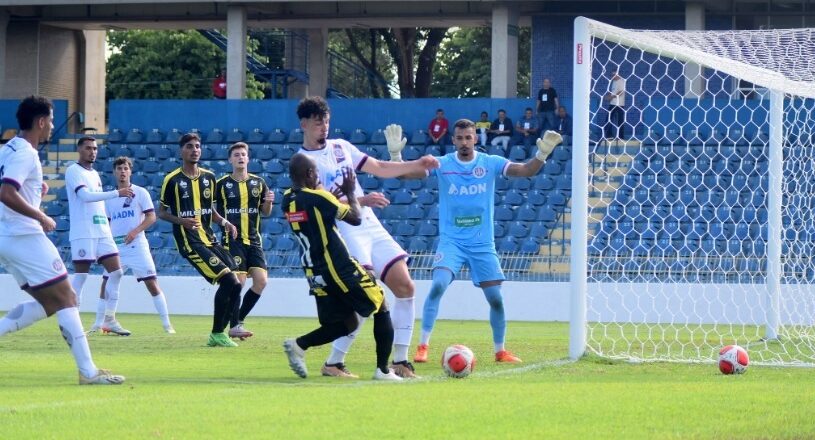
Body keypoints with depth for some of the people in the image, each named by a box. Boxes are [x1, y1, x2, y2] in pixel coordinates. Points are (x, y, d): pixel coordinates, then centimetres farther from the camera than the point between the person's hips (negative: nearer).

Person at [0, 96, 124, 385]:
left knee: (48, 302, 14)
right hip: (25, 237, -10)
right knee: (65, 299, -6)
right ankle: (88, 371, -8)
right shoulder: (25, 153, -14)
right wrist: (40, 217, -19)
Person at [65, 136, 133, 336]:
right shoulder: (73, 171, -6)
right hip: (83, 232, -8)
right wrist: (116, 193, -25)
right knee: (81, 275, -7)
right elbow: (86, 196, -20)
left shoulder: (95, 174, 20)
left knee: (115, 271, 1)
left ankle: (109, 320, 5)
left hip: (102, 231, 8)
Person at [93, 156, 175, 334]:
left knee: (152, 283, -8)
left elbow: (151, 217, -4)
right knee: (106, 284, 2)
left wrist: (135, 231, -17)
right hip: (116, 246, 4)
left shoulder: (140, 192, 1)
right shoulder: (110, 197, 14)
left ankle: (167, 324, -4)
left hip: (136, 245, -4)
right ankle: (98, 324, 12)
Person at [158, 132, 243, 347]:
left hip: (209, 239, 7)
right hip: (189, 241, -7)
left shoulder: (209, 177, 12)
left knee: (234, 285, -1)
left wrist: (224, 222, 3)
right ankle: (217, 334, -6)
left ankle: (218, 333, 13)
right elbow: (162, 212, 0)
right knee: (229, 281, -18)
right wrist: (181, 221, -19)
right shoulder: (172, 180, -5)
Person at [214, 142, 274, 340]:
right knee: (238, 282, -11)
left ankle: (238, 320, 11)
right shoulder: (222, 184, 0)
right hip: (233, 240, -4)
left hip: (254, 240, 4)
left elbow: (265, 212, 14)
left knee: (261, 281, -5)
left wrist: (268, 202, -7)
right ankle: (234, 326, -1)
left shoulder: (258, 182, 8)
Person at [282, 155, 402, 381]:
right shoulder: (318, 198, -16)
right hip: (340, 269, -7)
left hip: (315, 275, 7)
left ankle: (299, 345, -6)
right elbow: (356, 218, -8)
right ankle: (383, 369, 7)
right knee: (381, 309, 10)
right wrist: (350, 192, 5)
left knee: (346, 324, 16)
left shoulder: (288, 200, 5)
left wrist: (334, 196, 22)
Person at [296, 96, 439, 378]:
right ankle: (333, 363, -12)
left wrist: (417, 165, 10)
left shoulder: (340, 147, 16)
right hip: (344, 232, -7)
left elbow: (380, 169, 21)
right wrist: (361, 201, -29)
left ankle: (400, 361, 4)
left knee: (405, 286, -2)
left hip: (372, 226, 7)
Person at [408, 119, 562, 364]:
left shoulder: (490, 163, -2)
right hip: (451, 241, -2)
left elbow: (526, 171, -10)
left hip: (482, 244, 2)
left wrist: (541, 155, -29)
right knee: (438, 285, -23)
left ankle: (500, 351, 21)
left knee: (495, 297, 1)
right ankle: (422, 346, -15)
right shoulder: (442, 165, -4)